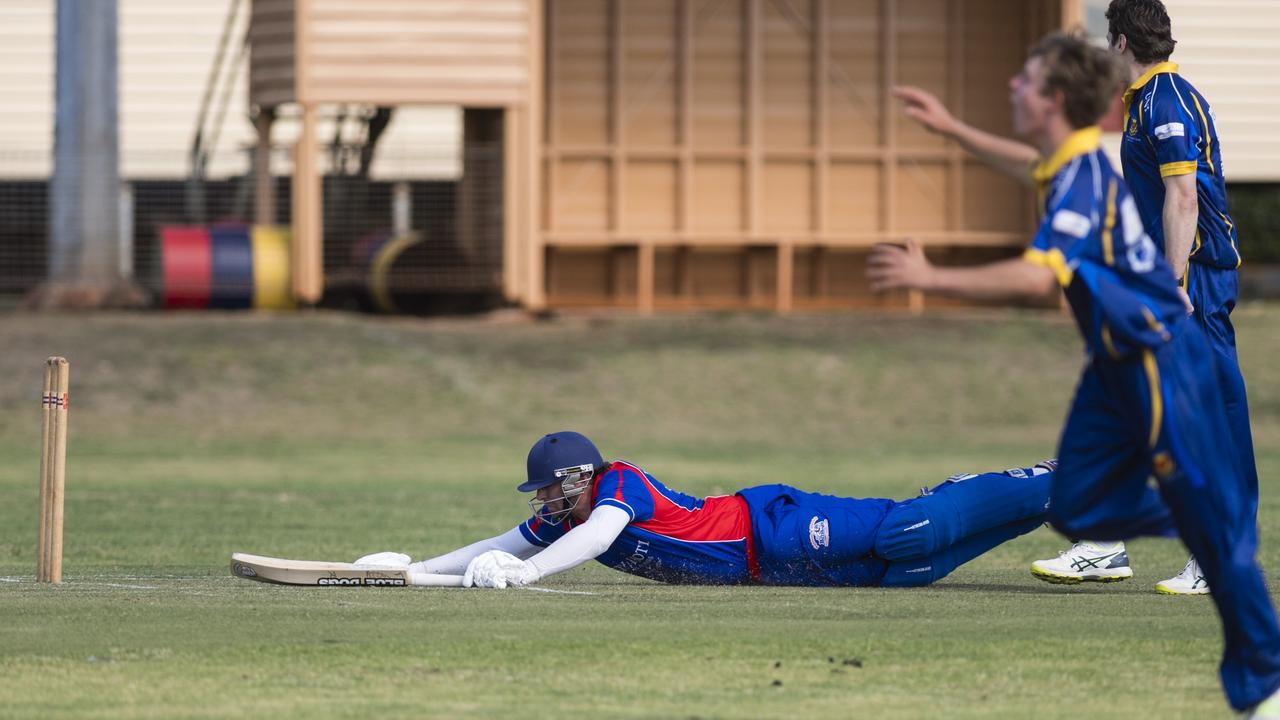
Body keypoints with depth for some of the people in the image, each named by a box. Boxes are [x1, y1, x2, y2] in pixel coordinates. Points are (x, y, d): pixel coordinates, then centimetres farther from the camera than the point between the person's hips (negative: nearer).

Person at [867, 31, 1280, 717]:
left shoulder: (1085, 178, -23)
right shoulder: (1067, 168, 6)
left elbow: (1038, 274, -36)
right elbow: (1034, 169, 33)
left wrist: (930, 278, -34)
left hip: (1163, 362, -10)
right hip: (1118, 362, 10)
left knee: (1214, 527, -2)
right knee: (1077, 508, 5)